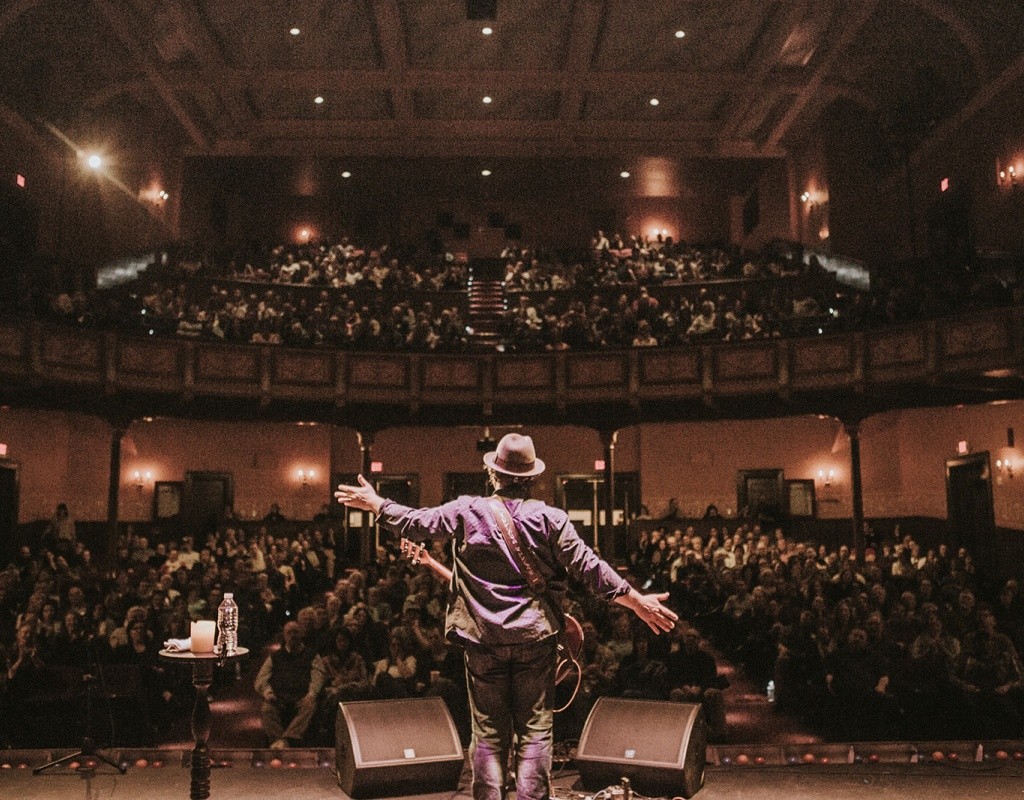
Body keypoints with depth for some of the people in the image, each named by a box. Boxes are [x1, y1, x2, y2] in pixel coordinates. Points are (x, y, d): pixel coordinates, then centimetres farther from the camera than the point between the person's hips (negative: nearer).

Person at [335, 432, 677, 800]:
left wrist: (375, 503, 20)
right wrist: (636, 601, 0)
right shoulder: (550, 518, -6)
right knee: (535, 729, 7)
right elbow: (589, 566, -7)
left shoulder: (467, 511, -4)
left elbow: (416, 522, 4)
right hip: (535, 637, -1)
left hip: (483, 638, 1)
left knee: (488, 731, 10)